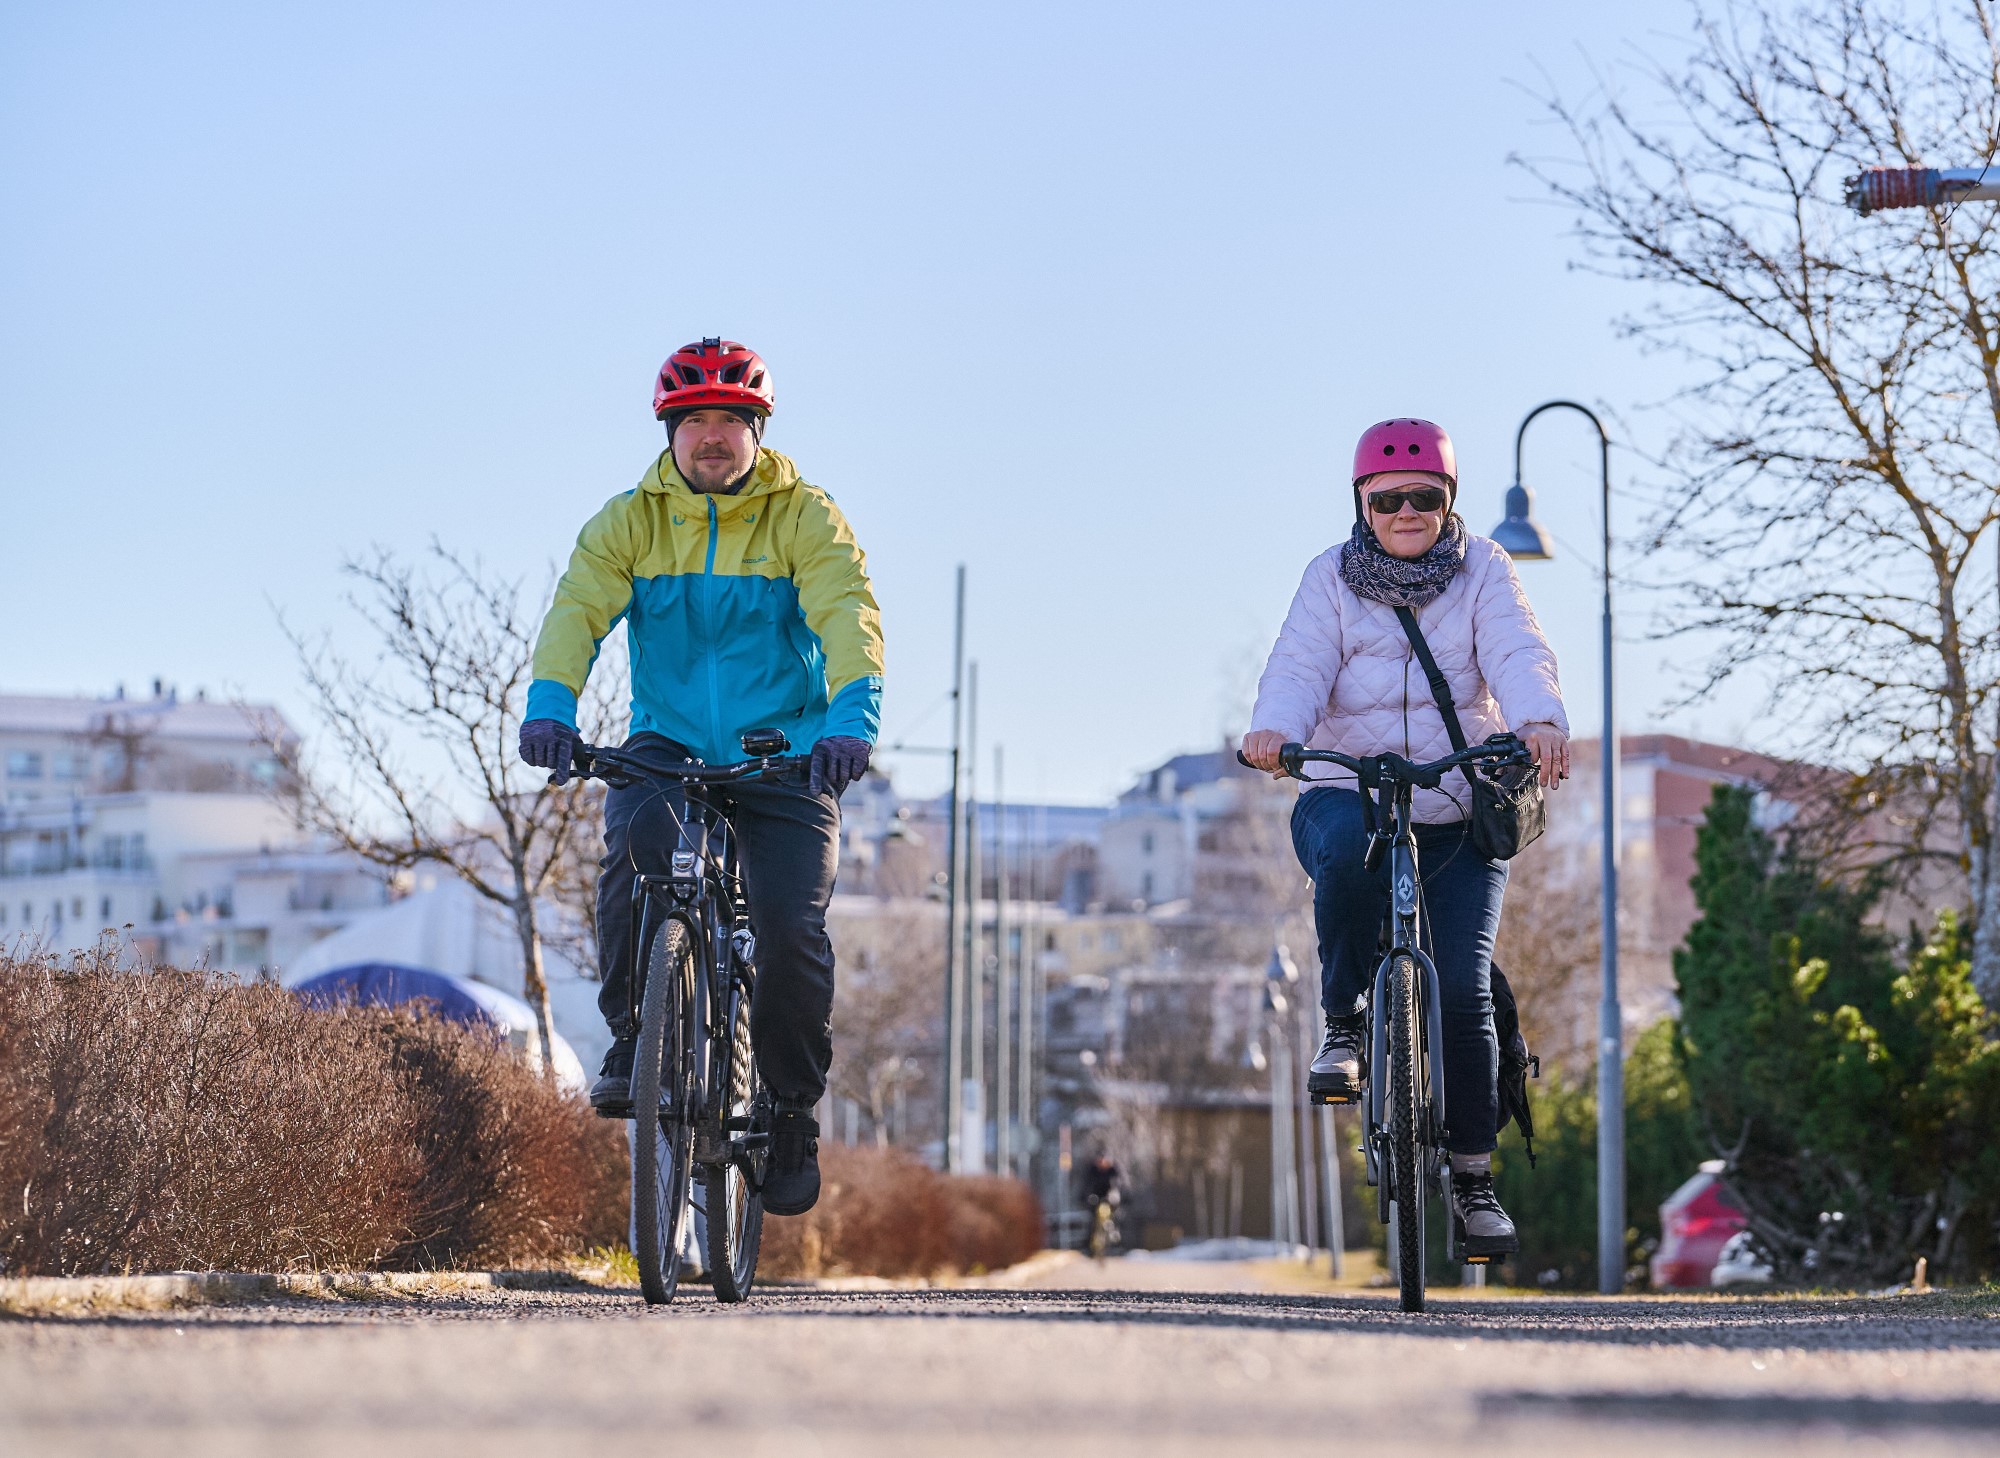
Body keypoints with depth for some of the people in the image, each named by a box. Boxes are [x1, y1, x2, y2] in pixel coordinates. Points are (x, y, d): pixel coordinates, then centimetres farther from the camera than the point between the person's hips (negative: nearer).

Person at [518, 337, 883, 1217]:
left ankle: (794, 1111, 6)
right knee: (636, 846, -32)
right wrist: (549, 704, -31)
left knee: (792, 930, -17)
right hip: (666, 743, 1)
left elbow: (847, 615, -17)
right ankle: (632, 1037, -13)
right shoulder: (631, 520, 3)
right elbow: (578, 608, -11)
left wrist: (853, 716, -36)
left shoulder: (804, 518, -2)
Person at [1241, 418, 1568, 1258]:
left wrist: (1540, 722, -37)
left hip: (1461, 813, 1)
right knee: (1344, 847, -39)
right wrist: (1274, 729, -35)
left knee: (1460, 986, -12)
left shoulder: (1482, 571, 4)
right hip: (1348, 790, 0)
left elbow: (1517, 654, -14)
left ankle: (1473, 1171, 6)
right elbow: (1300, 664, -12)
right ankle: (1344, 1023, -17)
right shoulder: (1332, 577, 5)